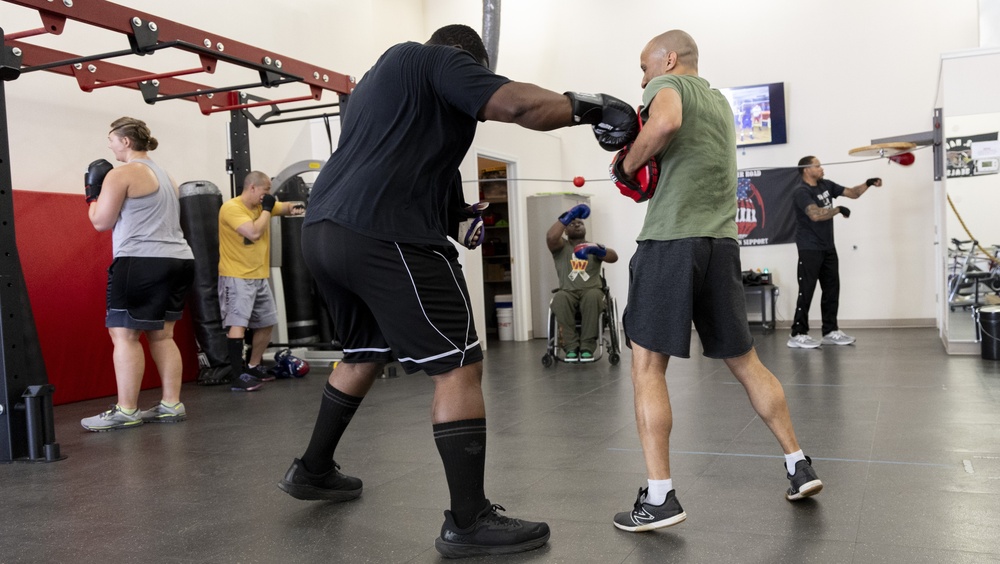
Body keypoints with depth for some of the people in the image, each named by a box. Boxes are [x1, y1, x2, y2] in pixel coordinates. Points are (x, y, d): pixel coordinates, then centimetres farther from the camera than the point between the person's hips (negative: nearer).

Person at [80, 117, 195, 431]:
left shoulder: (120, 175, -7)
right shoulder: (165, 175, 21)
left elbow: (101, 222, -5)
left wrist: (93, 193, 11)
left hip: (141, 262, -9)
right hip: (178, 260, 9)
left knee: (124, 335, -3)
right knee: (161, 335, 11)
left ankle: (126, 412, -2)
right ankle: (172, 405, 10)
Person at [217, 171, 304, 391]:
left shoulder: (262, 205, 11)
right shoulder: (231, 208, -15)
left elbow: (285, 207, 8)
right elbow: (254, 233, -24)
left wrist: (295, 206, -16)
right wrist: (266, 209, -11)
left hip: (259, 277, 9)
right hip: (236, 277, -9)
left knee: (267, 323, 15)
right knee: (238, 323, -17)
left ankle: (253, 368, 27)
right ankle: (238, 377, -20)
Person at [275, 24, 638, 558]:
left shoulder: (380, 76, 31)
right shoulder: (435, 59, 4)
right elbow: (517, 103, -11)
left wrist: (454, 219, 27)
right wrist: (589, 107, 2)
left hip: (323, 232, 10)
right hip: (386, 237, -10)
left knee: (365, 354, 27)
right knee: (459, 369, -4)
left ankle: (312, 471, 39)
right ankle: (468, 523, -1)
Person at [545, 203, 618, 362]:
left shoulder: (594, 247, 17)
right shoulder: (561, 246, 14)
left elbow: (614, 257, -4)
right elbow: (551, 237, -11)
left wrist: (596, 250, -25)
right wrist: (568, 216, -13)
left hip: (591, 291, 0)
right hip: (568, 292, 0)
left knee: (593, 296, -36)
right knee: (560, 298, -35)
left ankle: (587, 347, -30)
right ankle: (571, 346, -30)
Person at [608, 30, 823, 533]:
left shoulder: (668, 85, 2)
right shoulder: (719, 101, 24)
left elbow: (666, 122, -22)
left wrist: (627, 165, -9)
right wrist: (643, 169, 16)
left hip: (671, 241, -7)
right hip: (720, 242, 7)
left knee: (646, 365, -2)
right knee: (744, 361, 17)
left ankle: (659, 497, -4)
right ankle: (799, 467, 22)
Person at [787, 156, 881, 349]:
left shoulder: (826, 185, 9)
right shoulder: (802, 191, -15)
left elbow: (852, 193, 16)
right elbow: (816, 214, -28)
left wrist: (868, 184, -1)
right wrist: (838, 209, -16)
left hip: (828, 247, 8)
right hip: (810, 249, -8)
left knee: (832, 289, 10)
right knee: (806, 291, -7)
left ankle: (830, 331, 18)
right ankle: (798, 335, -3)